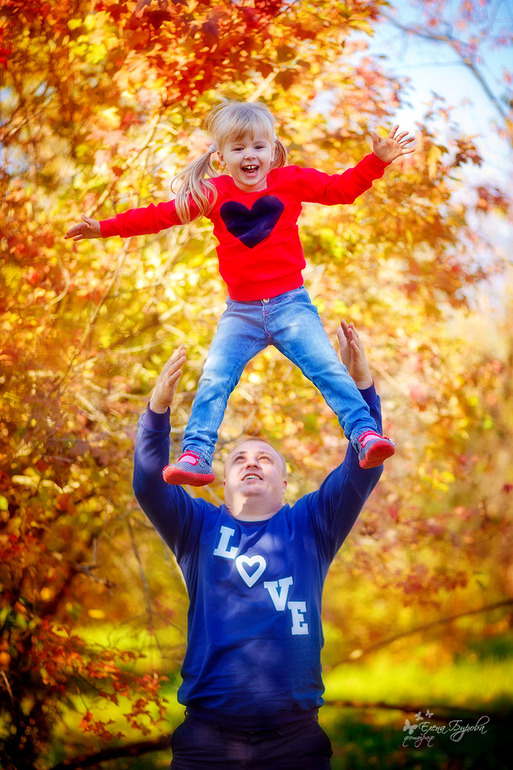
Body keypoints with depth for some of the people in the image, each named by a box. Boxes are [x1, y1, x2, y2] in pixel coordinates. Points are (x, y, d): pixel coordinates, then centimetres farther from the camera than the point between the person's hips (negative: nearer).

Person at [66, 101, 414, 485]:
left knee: (328, 369, -14)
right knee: (213, 381, -10)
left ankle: (365, 434, -15)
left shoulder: (291, 181, 3)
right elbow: (161, 215, 7)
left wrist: (377, 160, -2)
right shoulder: (212, 192, 4)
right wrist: (105, 227, 5)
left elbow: (342, 188, 10)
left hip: (291, 305, -1)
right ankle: (195, 456, -12)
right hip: (240, 313, 1)